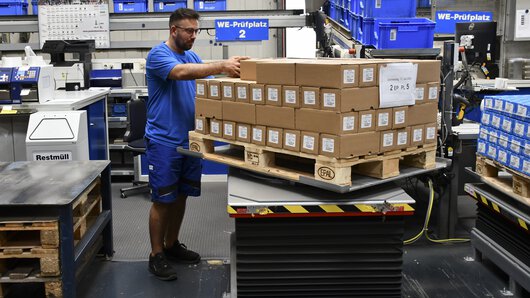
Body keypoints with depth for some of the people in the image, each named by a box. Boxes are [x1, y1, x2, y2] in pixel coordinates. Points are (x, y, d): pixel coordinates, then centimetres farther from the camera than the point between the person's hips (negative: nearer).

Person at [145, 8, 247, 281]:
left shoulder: (193, 57, 14)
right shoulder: (158, 54, -11)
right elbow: (181, 73, -31)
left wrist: (230, 75, -12)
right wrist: (221, 66, -40)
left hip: (189, 140, 7)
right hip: (163, 141, -7)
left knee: (181, 196, 14)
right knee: (163, 199, -1)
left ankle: (172, 245, 29)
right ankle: (156, 255, 10)